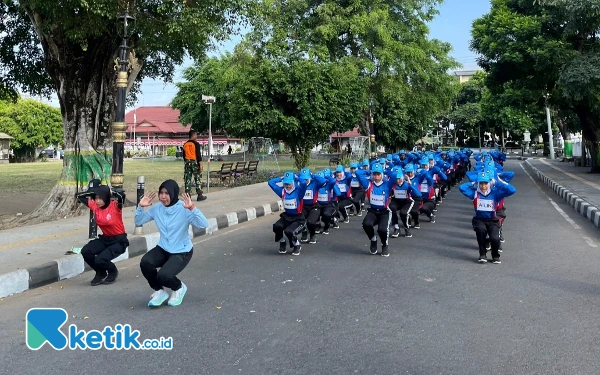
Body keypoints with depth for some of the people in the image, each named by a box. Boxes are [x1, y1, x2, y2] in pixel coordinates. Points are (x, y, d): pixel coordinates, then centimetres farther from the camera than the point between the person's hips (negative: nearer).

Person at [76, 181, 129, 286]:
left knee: (99, 260, -22)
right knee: (85, 252, -14)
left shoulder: (115, 206, -19)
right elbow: (79, 196, 6)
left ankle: (113, 272, 14)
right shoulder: (95, 206, -2)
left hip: (119, 241, -6)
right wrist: (92, 192, -6)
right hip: (105, 239, 6)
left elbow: (122, 195, -40)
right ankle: (101, 273, 12)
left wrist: (109, 192, -22)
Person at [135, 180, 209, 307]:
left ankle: (179, 288, 12)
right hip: (163, 249, 5)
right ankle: (159, 291, 4)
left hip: (182, 252, -5)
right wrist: (140, 207, -9)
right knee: (145, 263, -23)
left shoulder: (184, 209, -19)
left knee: (163, 276, -25)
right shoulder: (157, 209, -3)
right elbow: (138, 222, 8)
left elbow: (204, 224, -31)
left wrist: (192, 208, -42)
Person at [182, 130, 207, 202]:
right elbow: (198, 155, -13)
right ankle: (200, 195, 2)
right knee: (197, 179, 0)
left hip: (187, 163, 5)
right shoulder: (196, 144, -9)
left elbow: (184, 155, 14)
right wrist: (200, 164, -12)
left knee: (187, 180, 6)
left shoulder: (185, 144, 9)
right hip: (194, 162, -5)